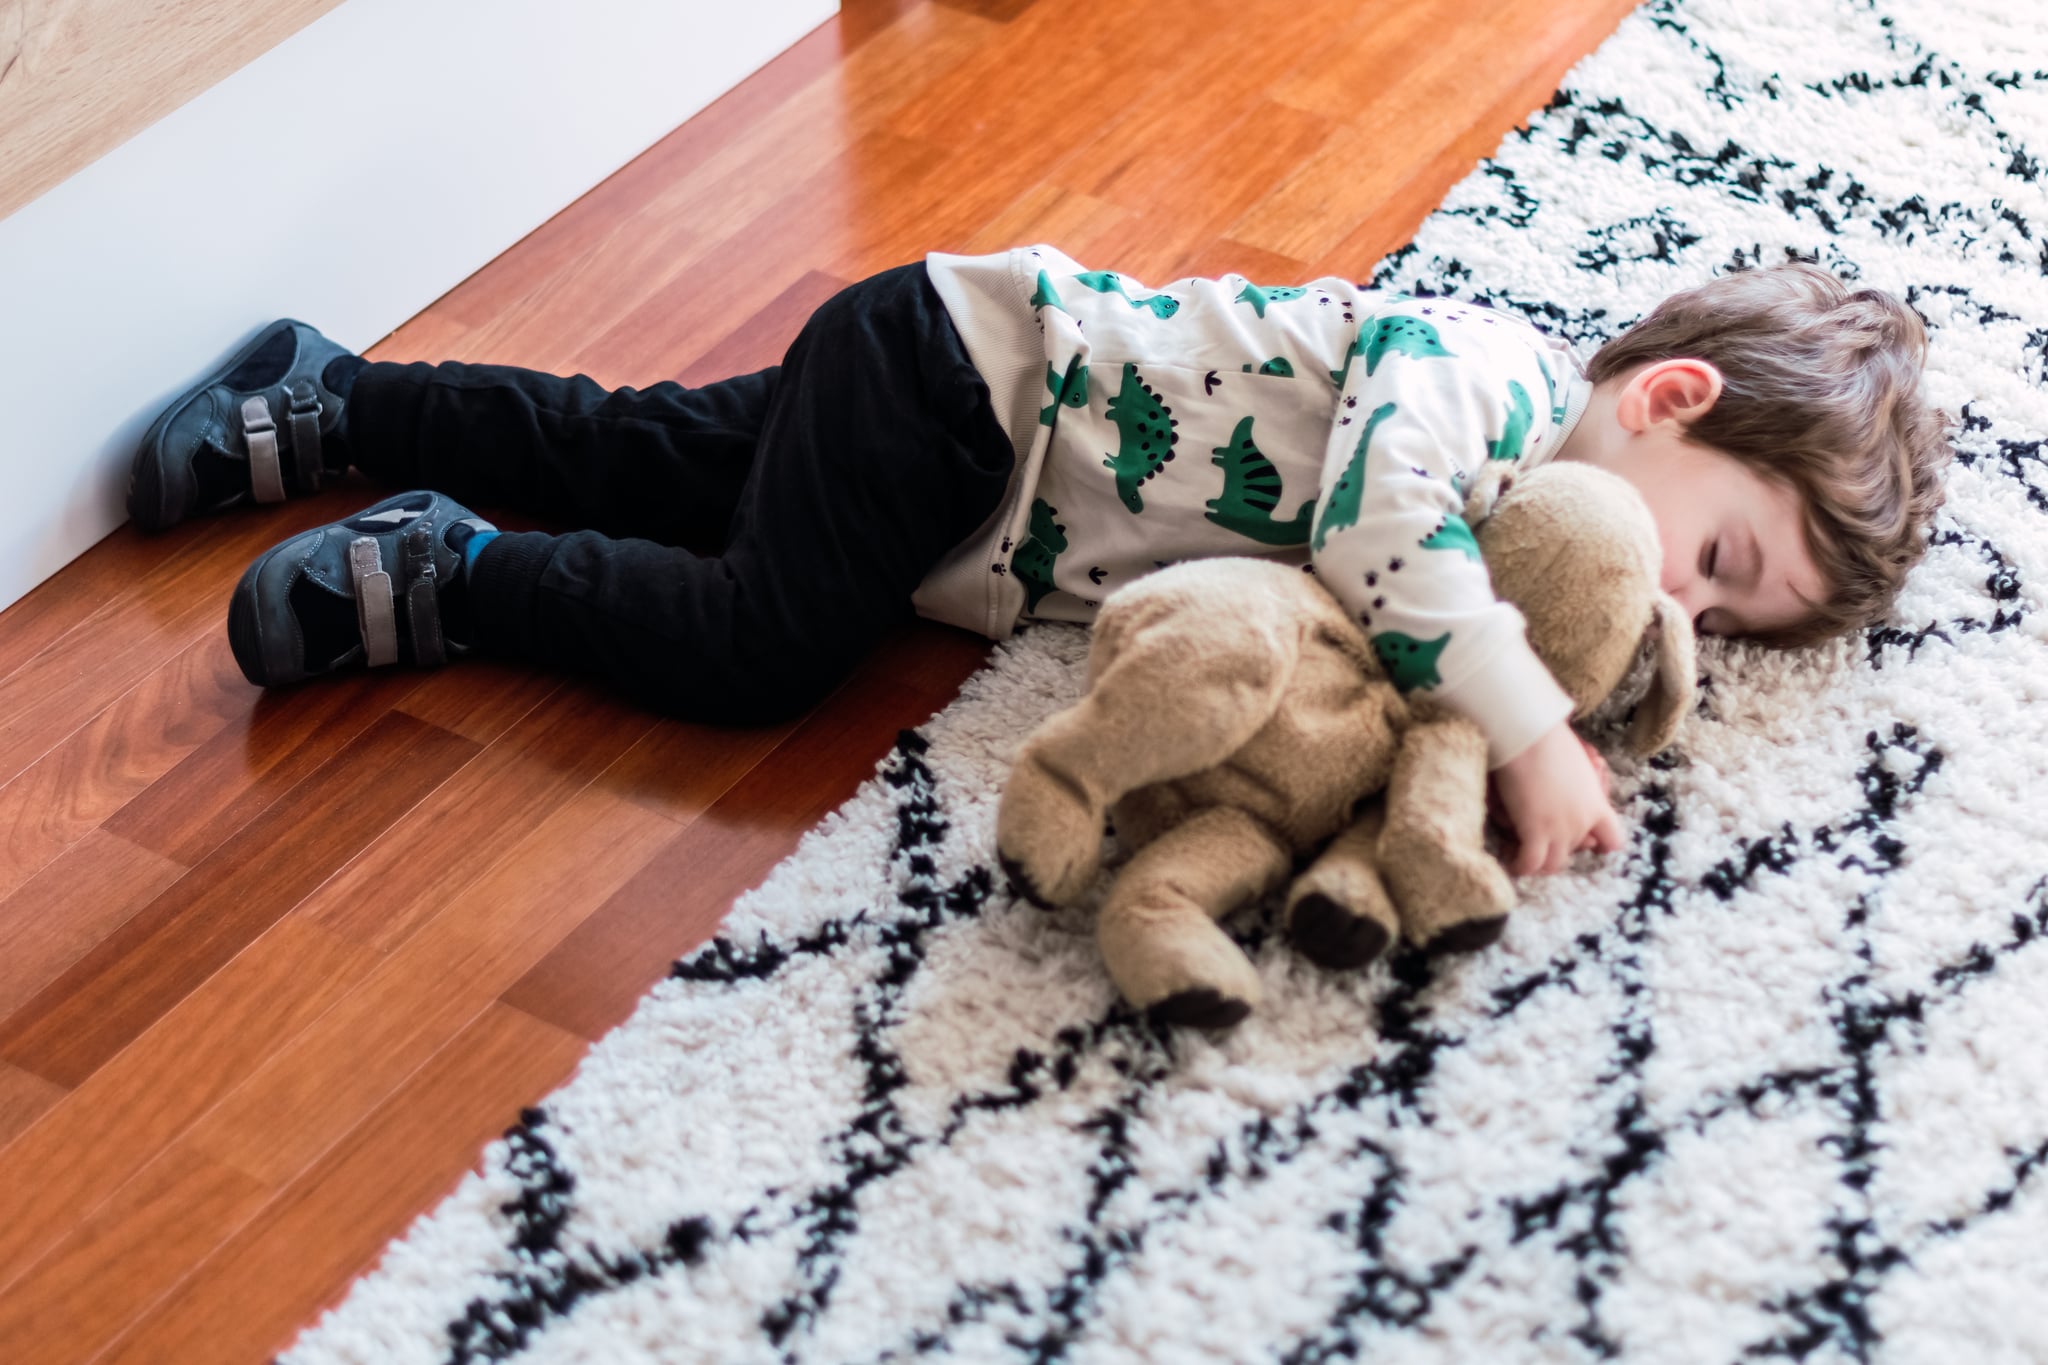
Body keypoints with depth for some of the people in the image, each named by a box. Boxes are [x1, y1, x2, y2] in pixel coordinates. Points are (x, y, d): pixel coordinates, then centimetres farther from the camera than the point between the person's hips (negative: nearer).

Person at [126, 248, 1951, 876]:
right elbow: (1377, 520, -44)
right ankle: (440, 580, -4)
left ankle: (327, 405, 29)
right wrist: (1530, 727, -43)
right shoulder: (1486, 366, -28)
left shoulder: (1529, 467, 1)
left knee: (647, 465, 16)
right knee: (755, 641, -22)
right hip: (957, 369, -8)